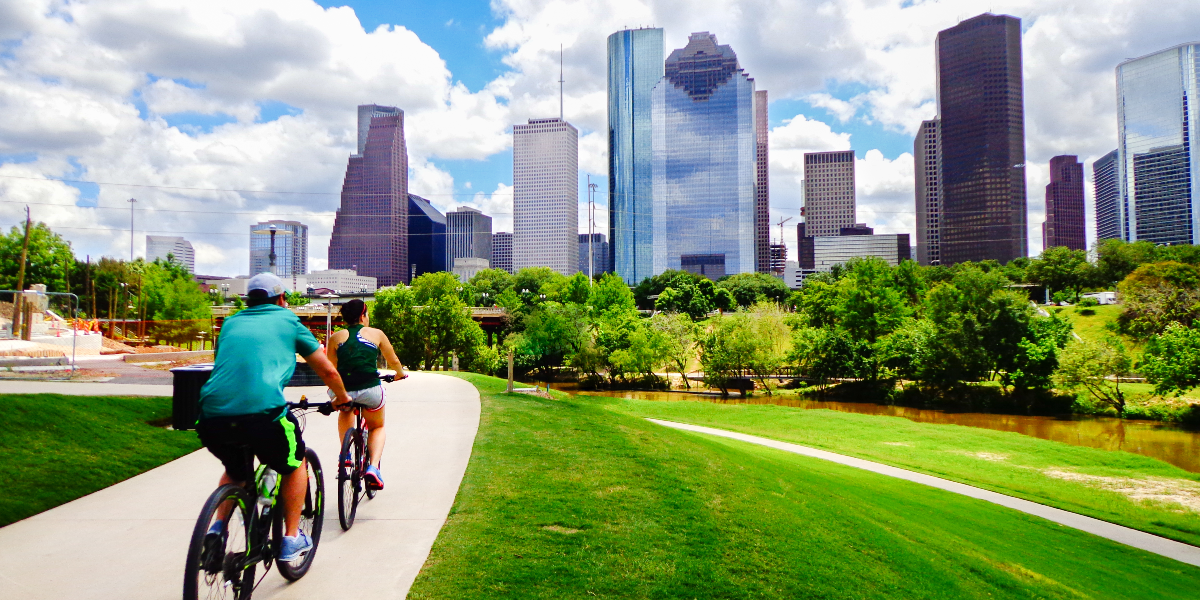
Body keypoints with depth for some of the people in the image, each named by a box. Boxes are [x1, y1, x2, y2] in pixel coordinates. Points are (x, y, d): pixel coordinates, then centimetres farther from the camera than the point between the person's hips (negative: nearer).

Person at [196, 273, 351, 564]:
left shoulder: (231, 323, 26)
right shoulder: (287, 320, 16)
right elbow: (327, 370, 18)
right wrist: (342, 397, 38)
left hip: (212, 417, 4)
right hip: (262, 412, -4)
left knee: (234, 471, 34)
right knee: (295, 465, 24)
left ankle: (217, 528, 17)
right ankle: (292, 540, 22)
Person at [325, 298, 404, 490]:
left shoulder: (336, 337, 10)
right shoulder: (376, 334, 9)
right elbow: (394, 361, 19)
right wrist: (400, 373, 41)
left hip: (343, 391, 2)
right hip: (370, 390, -1)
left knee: (345, 413, 39)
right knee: (378, 427, 25)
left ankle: (345, 454, 26)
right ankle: (373, 466, 2)